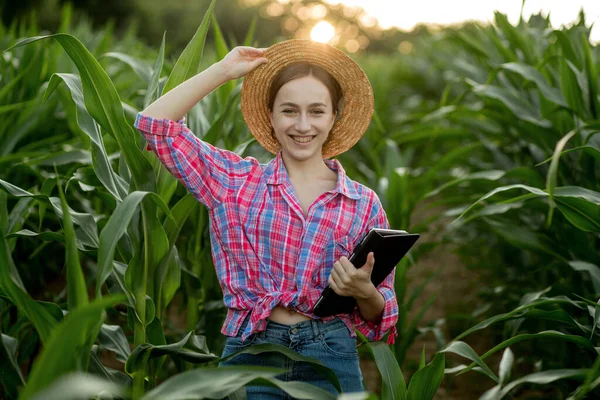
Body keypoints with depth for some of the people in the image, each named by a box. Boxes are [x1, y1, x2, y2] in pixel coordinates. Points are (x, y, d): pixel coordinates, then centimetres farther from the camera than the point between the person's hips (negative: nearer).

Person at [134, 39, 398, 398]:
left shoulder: (364, 203, 1)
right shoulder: (237, 180, 3)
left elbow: (379, 316, 5)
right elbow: (154, 123, -1)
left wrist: (365, 293, -18)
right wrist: (223, 70, 2)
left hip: (330, 359, 1)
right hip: (250, 355, 0)